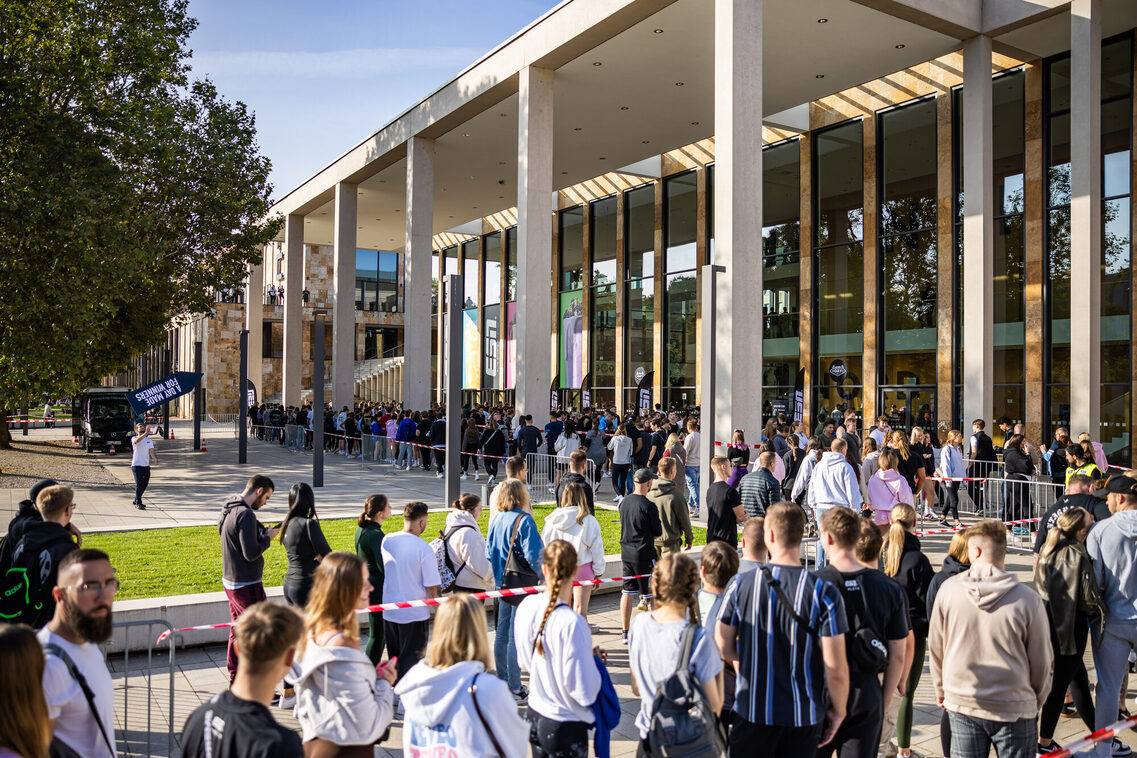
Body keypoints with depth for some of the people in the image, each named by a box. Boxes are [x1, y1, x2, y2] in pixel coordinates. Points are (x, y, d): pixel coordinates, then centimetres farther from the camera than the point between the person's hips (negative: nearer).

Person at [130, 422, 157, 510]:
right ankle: (138, 503, -6)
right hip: (137, 465, -5)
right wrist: (146, 433, -41)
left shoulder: (149, 440, 13)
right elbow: (137, 440, -27)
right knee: (139, 484, -11)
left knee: (145, 484, 12)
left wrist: (155, 458, -21)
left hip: (146, 465, 5)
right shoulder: (134, 439, -1)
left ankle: (136, 501, 29)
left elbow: (151, 451, 0)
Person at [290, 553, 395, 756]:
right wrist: (384, 683, -10)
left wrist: (372, 674, -1)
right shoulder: (343, 646, -30)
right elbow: (367, 725, -25)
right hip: (345, 749, -8)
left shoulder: (312, 626, -3)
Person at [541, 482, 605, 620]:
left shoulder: (552, 520, -5)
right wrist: (598, 572, 5)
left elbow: (544, 546, 3)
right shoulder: (589, 521, -11)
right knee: (580, 609, 1)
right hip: (582, 567, -3)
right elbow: (597, 548, -5)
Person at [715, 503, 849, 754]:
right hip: (805, 715, 0)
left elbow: (723, 648, -1)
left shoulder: (740, 584, -11)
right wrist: (838, 711, 2)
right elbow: (837, 671, -15)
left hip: (752, 711, 1)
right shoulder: (824, 593, -16)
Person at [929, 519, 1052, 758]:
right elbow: (1041, 662, -4)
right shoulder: (1028, 599, -14)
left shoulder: (948, 589, -9)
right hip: (1014, 708, -1)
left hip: (961, 704, 1)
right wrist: (1036, 702, 15)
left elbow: (935, 648, 1)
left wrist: (942, 689, 18)